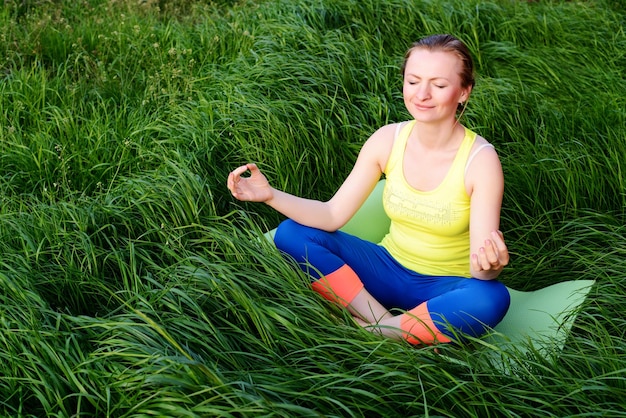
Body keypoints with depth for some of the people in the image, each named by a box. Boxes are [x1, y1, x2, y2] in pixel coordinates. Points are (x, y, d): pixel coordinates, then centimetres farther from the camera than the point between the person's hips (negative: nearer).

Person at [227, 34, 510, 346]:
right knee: (290, 233, -13)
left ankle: (366, 332, -23)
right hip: (389, 269, 4)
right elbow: (333, 215, -7)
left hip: (446, 287, -3)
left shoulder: (480, 159, -19)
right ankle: (387, 325, -20)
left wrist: (490, 265, -46)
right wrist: (271, 195, -22)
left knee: (491, 299, -37)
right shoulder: (388, 140, -8)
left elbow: (480, 271, -22)